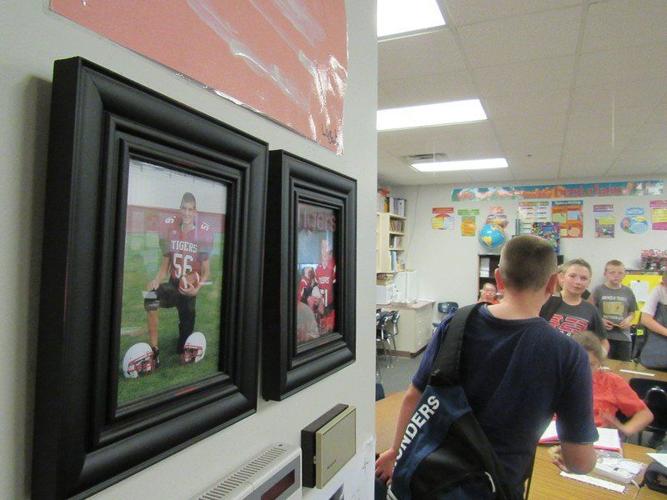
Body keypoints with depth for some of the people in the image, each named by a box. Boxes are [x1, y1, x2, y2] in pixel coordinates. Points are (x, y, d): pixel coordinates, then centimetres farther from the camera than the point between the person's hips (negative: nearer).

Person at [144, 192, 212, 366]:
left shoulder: (203, 233, -11)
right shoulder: (170, 228, -3)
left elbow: (206, 271, -6)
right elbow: (164, 265, 5)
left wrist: (197, 288, -24)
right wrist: (156, 281, -14)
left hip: (190, 289, -1)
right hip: (172, 285, 1)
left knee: (186, 326, 1)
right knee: (150, 298, -29)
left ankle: (183, 357, 32)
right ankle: (154, 351, -22)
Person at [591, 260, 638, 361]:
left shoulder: (628, 292, 4)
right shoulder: (598, 290, -5)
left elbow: (632, 312, 13)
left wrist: (628, 319, -7)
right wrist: (600, 320, -17)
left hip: (624, 337, 3)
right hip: (603, 336, -3)